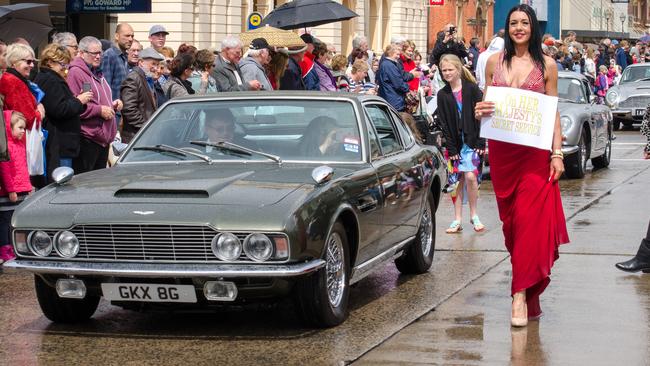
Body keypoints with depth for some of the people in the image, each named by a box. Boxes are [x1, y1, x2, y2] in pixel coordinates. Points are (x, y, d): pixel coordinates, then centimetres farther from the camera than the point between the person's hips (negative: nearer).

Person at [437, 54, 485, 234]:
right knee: (458, 180, 3)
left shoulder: (472, 89, -4)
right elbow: (444, 124, 3)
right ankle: (458, 220, 8)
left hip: (472, 141, -3)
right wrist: (451, 148, -3)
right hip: (455, 143, 3)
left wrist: (481, 142, -10)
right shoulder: (442, 95, 4)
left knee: (470, 177, -14)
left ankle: (474, 215, 3)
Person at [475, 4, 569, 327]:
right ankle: (527, 280, 20)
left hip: (535, 152, -3)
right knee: (510, 218, 7)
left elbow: (554, 113, 2)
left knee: (529, 219, -9)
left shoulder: (546, 65, 2)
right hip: (501, 151, 3)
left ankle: (522, 294, -10)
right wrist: (481, 111, -7)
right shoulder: (495, 62, 8)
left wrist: (557, 154, -5)